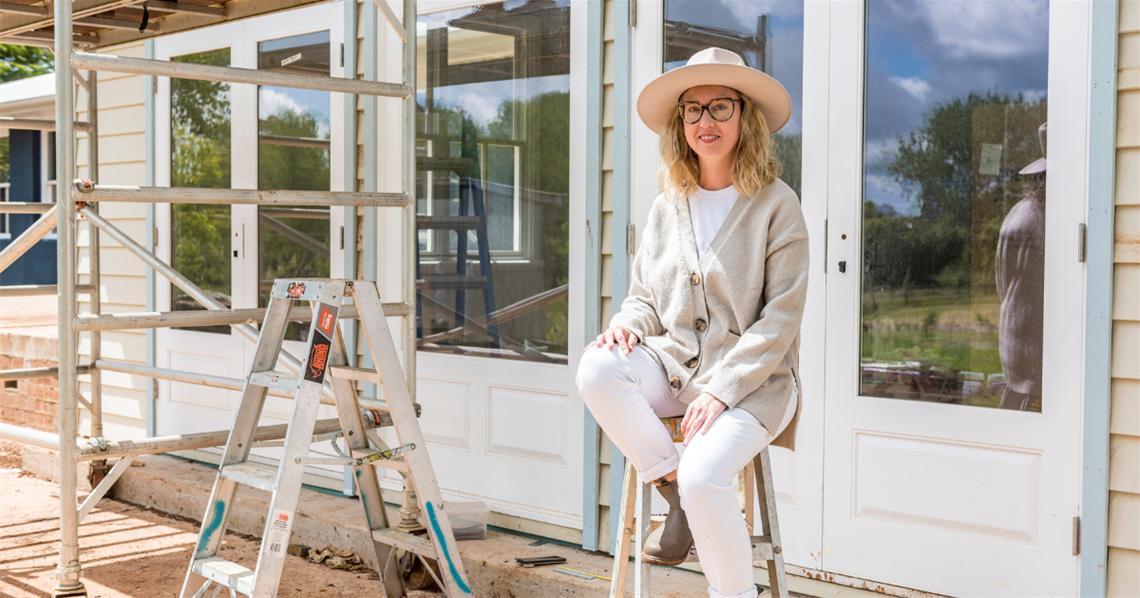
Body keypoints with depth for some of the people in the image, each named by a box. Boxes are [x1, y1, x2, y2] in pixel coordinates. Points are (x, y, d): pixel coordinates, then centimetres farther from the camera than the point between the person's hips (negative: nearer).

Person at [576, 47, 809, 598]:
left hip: (752, 380, -4)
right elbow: (644, 295, 18)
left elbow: (781, 317, -8)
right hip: (673, 364, 5)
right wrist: (628, 323, -8)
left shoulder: (777, 205, -2)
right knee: (596, 369, -26)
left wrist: (721, 389, -18)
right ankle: (676, 493, -9)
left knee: (703, 475, -31)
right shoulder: (667, 207, 12)